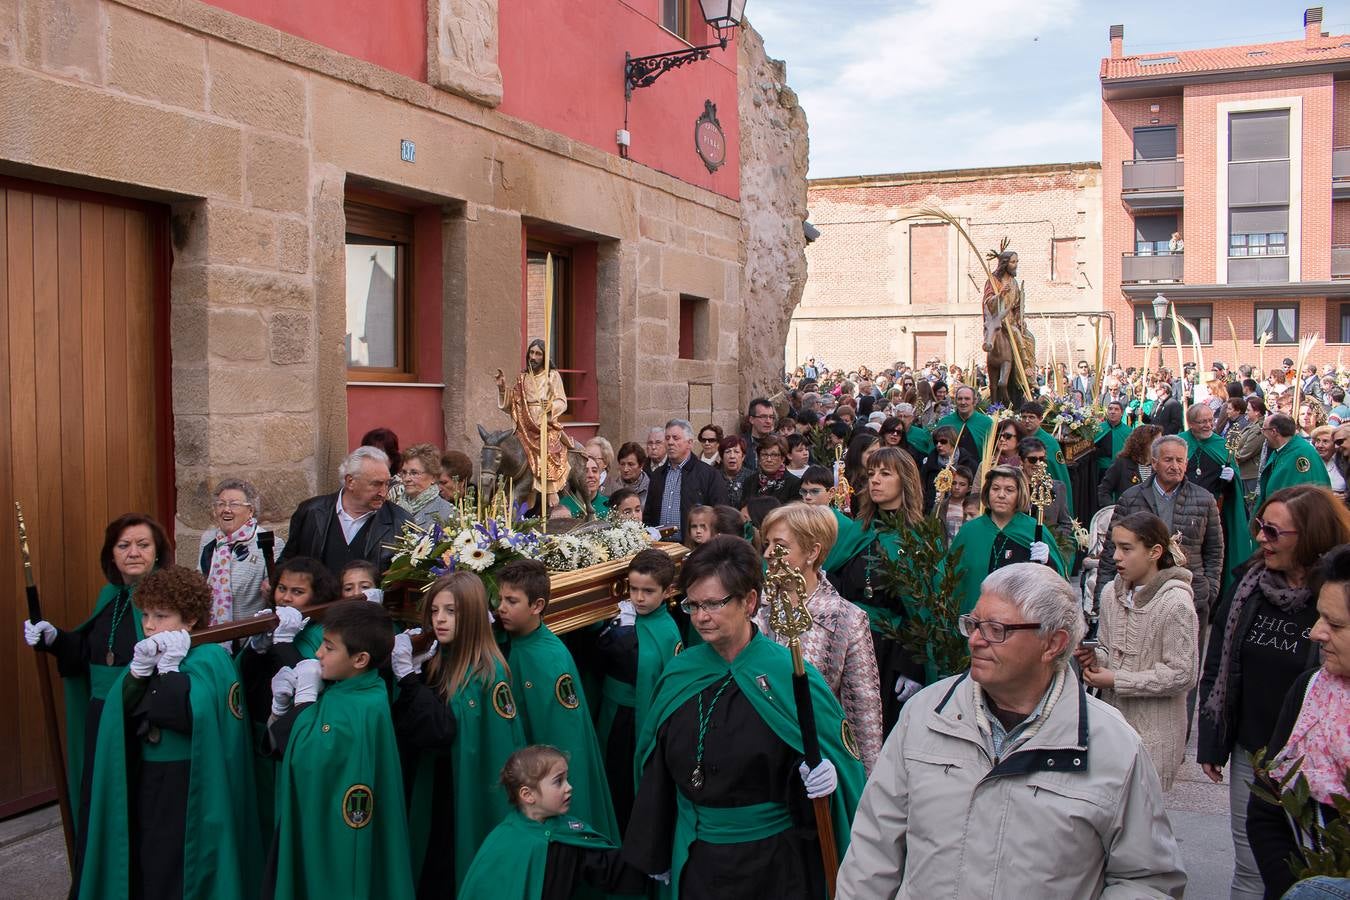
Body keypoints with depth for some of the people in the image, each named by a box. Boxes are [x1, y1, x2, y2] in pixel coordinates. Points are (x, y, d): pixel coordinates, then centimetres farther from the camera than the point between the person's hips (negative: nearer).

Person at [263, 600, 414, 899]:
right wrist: (281, 702, -9)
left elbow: (307, 759, -27)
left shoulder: (362, 709, -23)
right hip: (310, 823, 8)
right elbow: (279, 747, 9)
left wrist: (305, 695, -20)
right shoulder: (335, 689, 3)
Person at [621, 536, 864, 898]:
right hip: (695, 858, 4)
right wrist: (656, 854, 12)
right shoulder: (678, 674, -2)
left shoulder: (792, 676, -15)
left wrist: (823, 777, -30)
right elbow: (656, 773, 7)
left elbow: (841, 762, -9)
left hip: (772, 860, -3)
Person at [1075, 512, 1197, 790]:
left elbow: (1182, 674, -15)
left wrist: (1116, 680, -15)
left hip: (1153, 733, -5)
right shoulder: (1112, 593, 5)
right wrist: (1094, 657, -6)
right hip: (1112, 718, 6)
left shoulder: (1175, 603, -14)